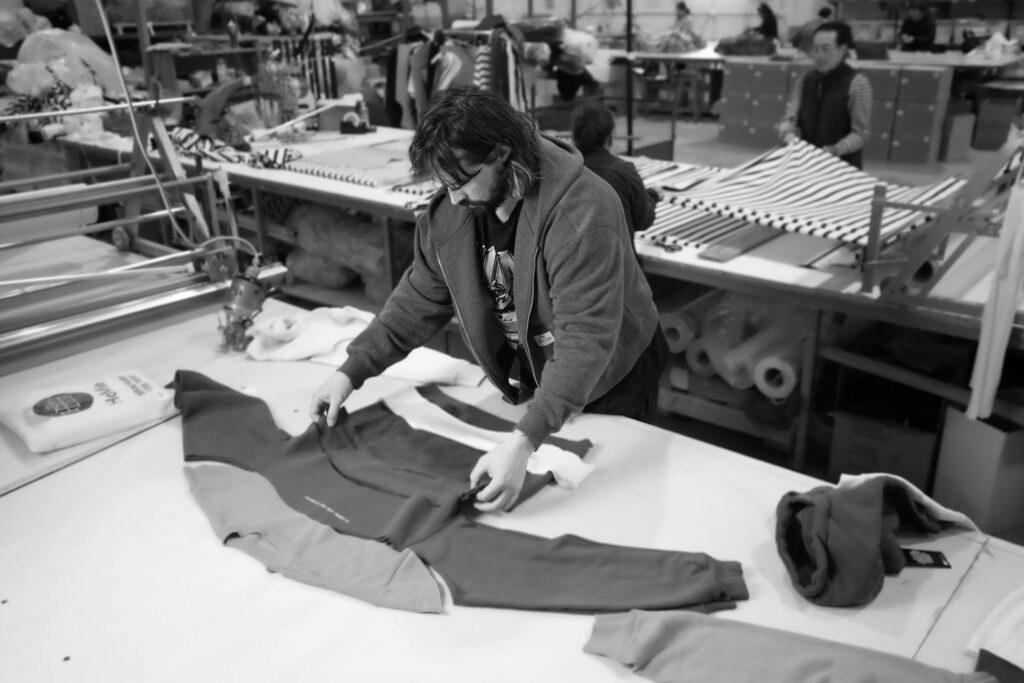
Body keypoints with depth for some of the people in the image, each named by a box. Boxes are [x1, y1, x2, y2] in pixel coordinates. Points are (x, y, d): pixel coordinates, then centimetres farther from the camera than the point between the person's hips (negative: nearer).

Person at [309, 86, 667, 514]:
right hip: (526, 387, 5)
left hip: (608, 387, -5)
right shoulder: (450, 212, -13)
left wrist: (523, 443, -46)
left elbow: (586, 340, -38)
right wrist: (352, 372, -9)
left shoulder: (581, 211, -33)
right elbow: (420, 298, -1)